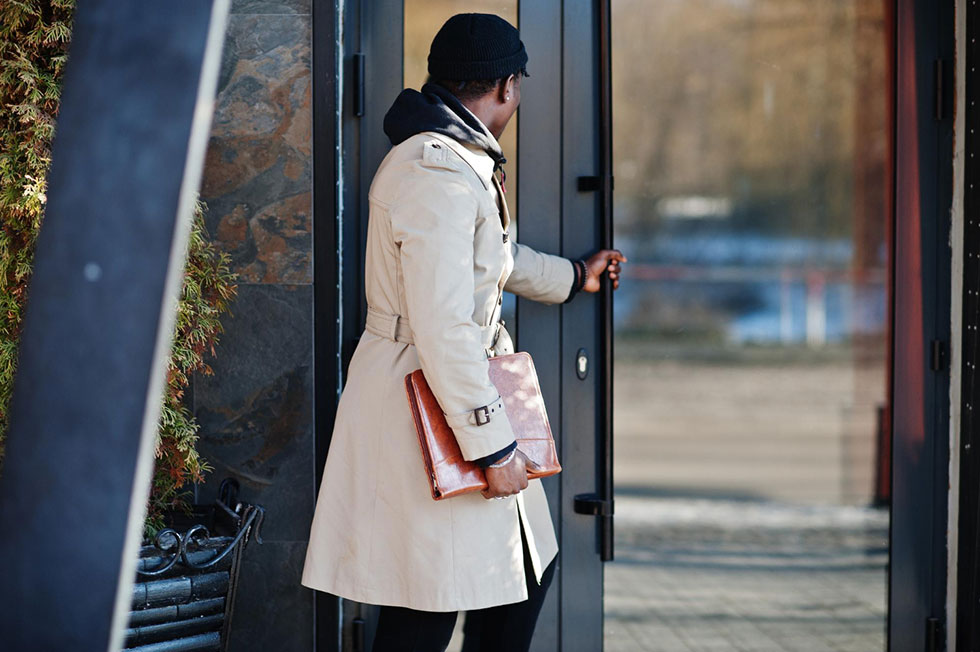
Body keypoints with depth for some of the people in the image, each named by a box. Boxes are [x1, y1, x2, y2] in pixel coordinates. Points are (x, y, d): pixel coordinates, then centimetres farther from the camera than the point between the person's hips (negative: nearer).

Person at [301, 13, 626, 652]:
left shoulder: (459, 160, 13)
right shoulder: (437, 175, -21)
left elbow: (494, 257, 34)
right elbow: (442, 329, -26)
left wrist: (574, 275, 48)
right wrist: (493, 447, -22)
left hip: (458, 383, 11)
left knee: (526, 568, 16)